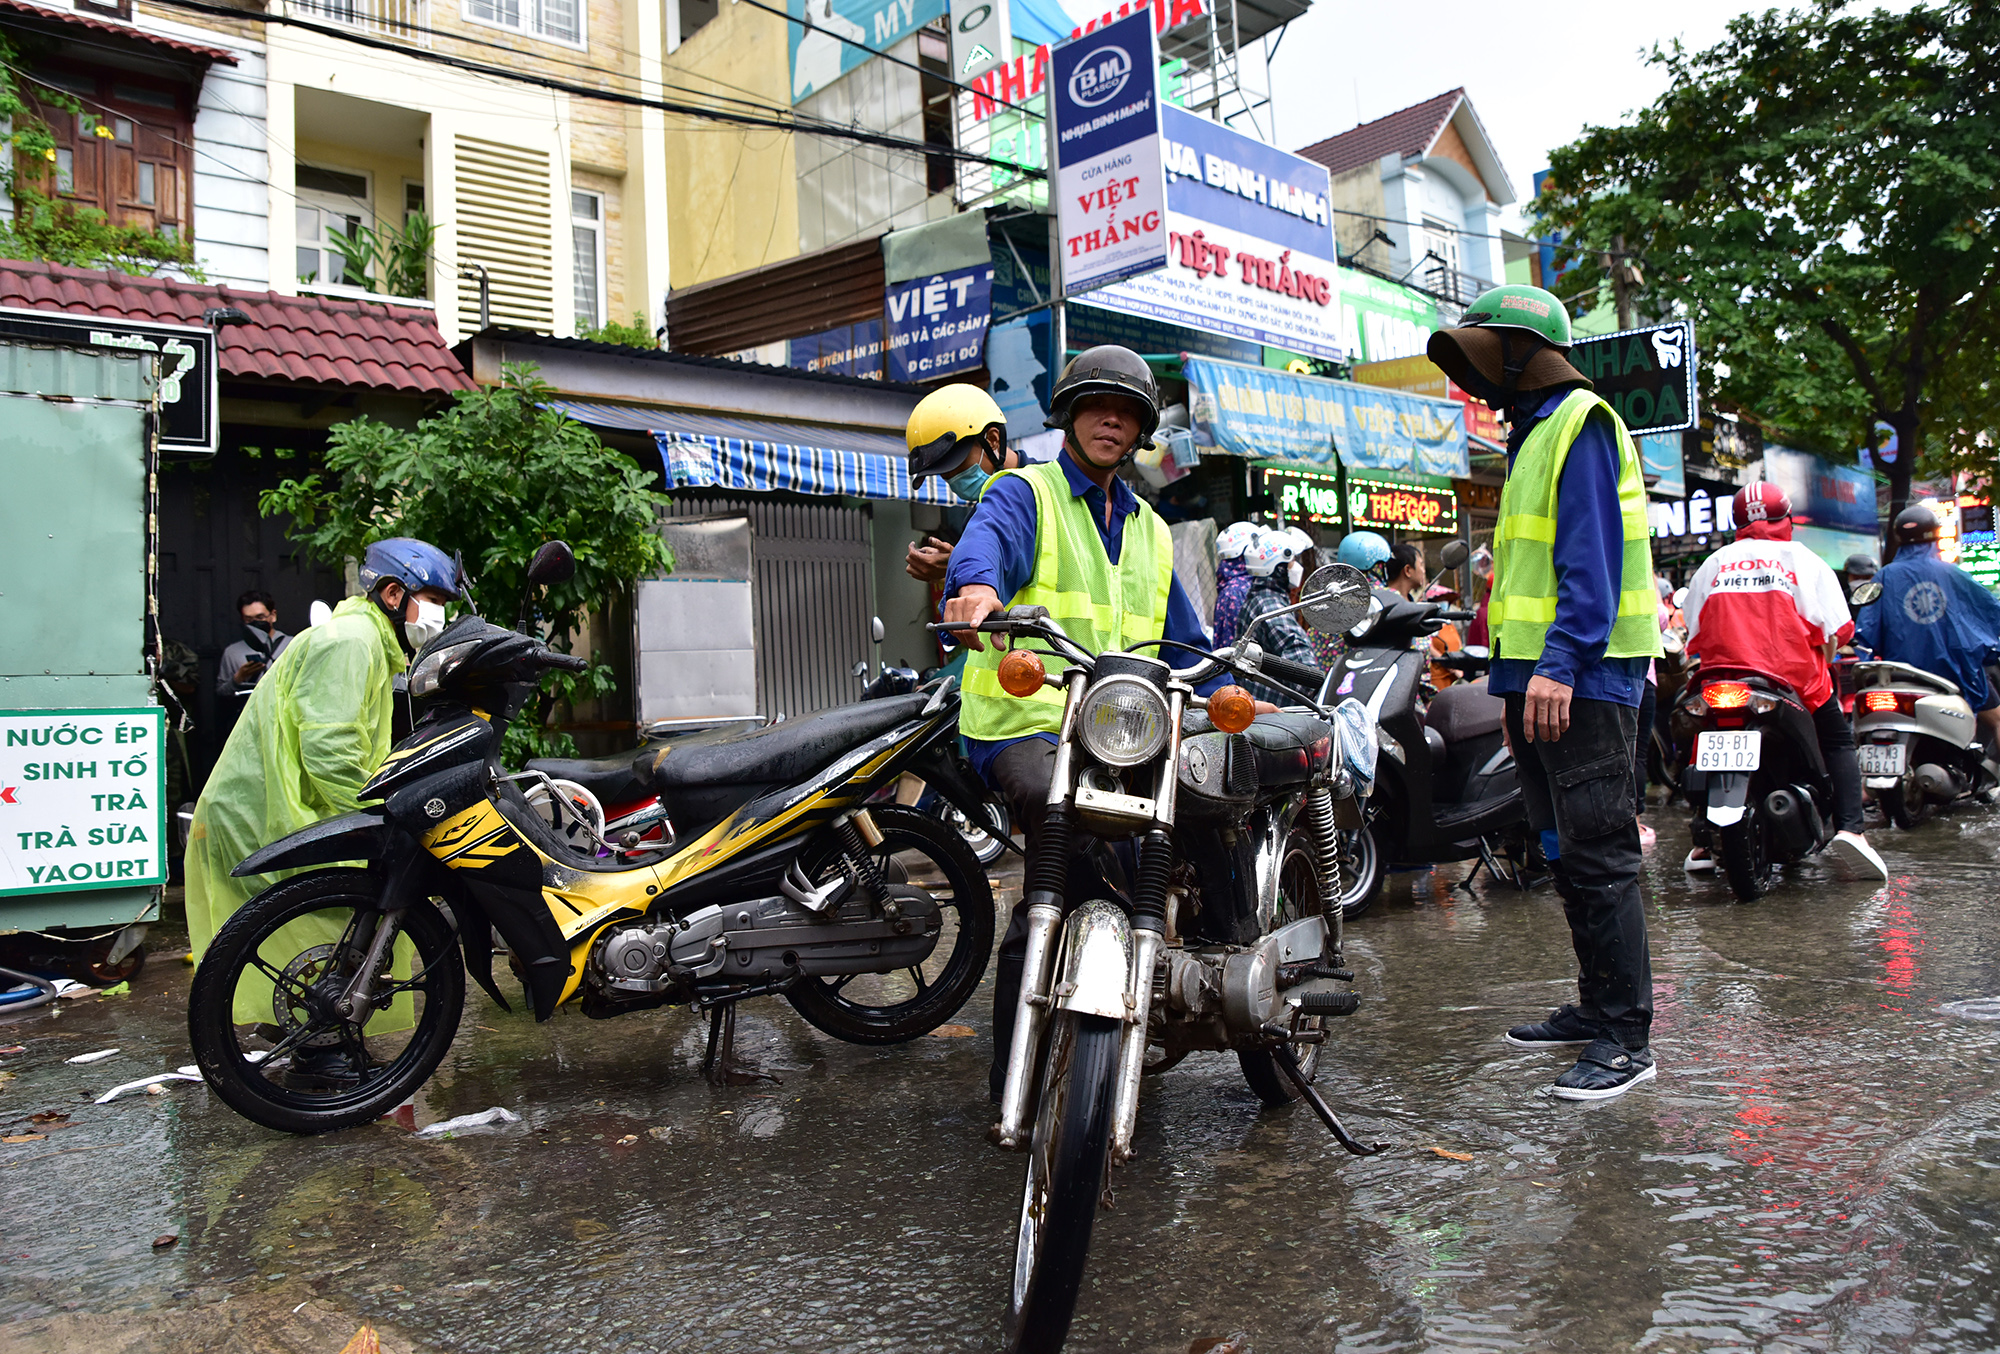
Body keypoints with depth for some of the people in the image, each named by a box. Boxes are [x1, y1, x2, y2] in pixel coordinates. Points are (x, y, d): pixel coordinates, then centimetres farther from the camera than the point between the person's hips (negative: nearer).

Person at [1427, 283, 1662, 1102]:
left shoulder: (1579, 425, -7)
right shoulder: (1534, 435, 23)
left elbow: (1593, 558, -18)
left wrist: (1558, 663, -26)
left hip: (1581, 681, -10)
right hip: (1541, 679, 10)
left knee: (1597, 854, -8)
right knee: (1567, 854, 14)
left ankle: (1627, 1037, -2)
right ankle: (1598, 1008, 24)